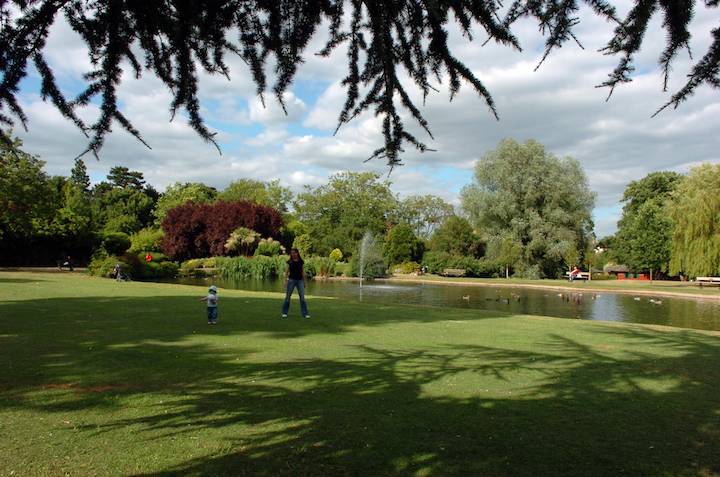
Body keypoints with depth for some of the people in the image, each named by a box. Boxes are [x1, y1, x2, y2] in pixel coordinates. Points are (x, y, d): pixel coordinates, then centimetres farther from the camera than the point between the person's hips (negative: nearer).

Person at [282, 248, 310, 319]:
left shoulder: (301, 261, 5)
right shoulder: (289, 262, 0)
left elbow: (302, 271, 11)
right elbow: (286, 272, 1)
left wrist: (304, 281, 11)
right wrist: (286, 281, -7)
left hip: (300, 280, 1)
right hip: (292, 280, -1)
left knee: (302, 297, -4)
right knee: (288, 296, 4)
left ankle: (305, 314, -2)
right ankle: (284, 312, 17)